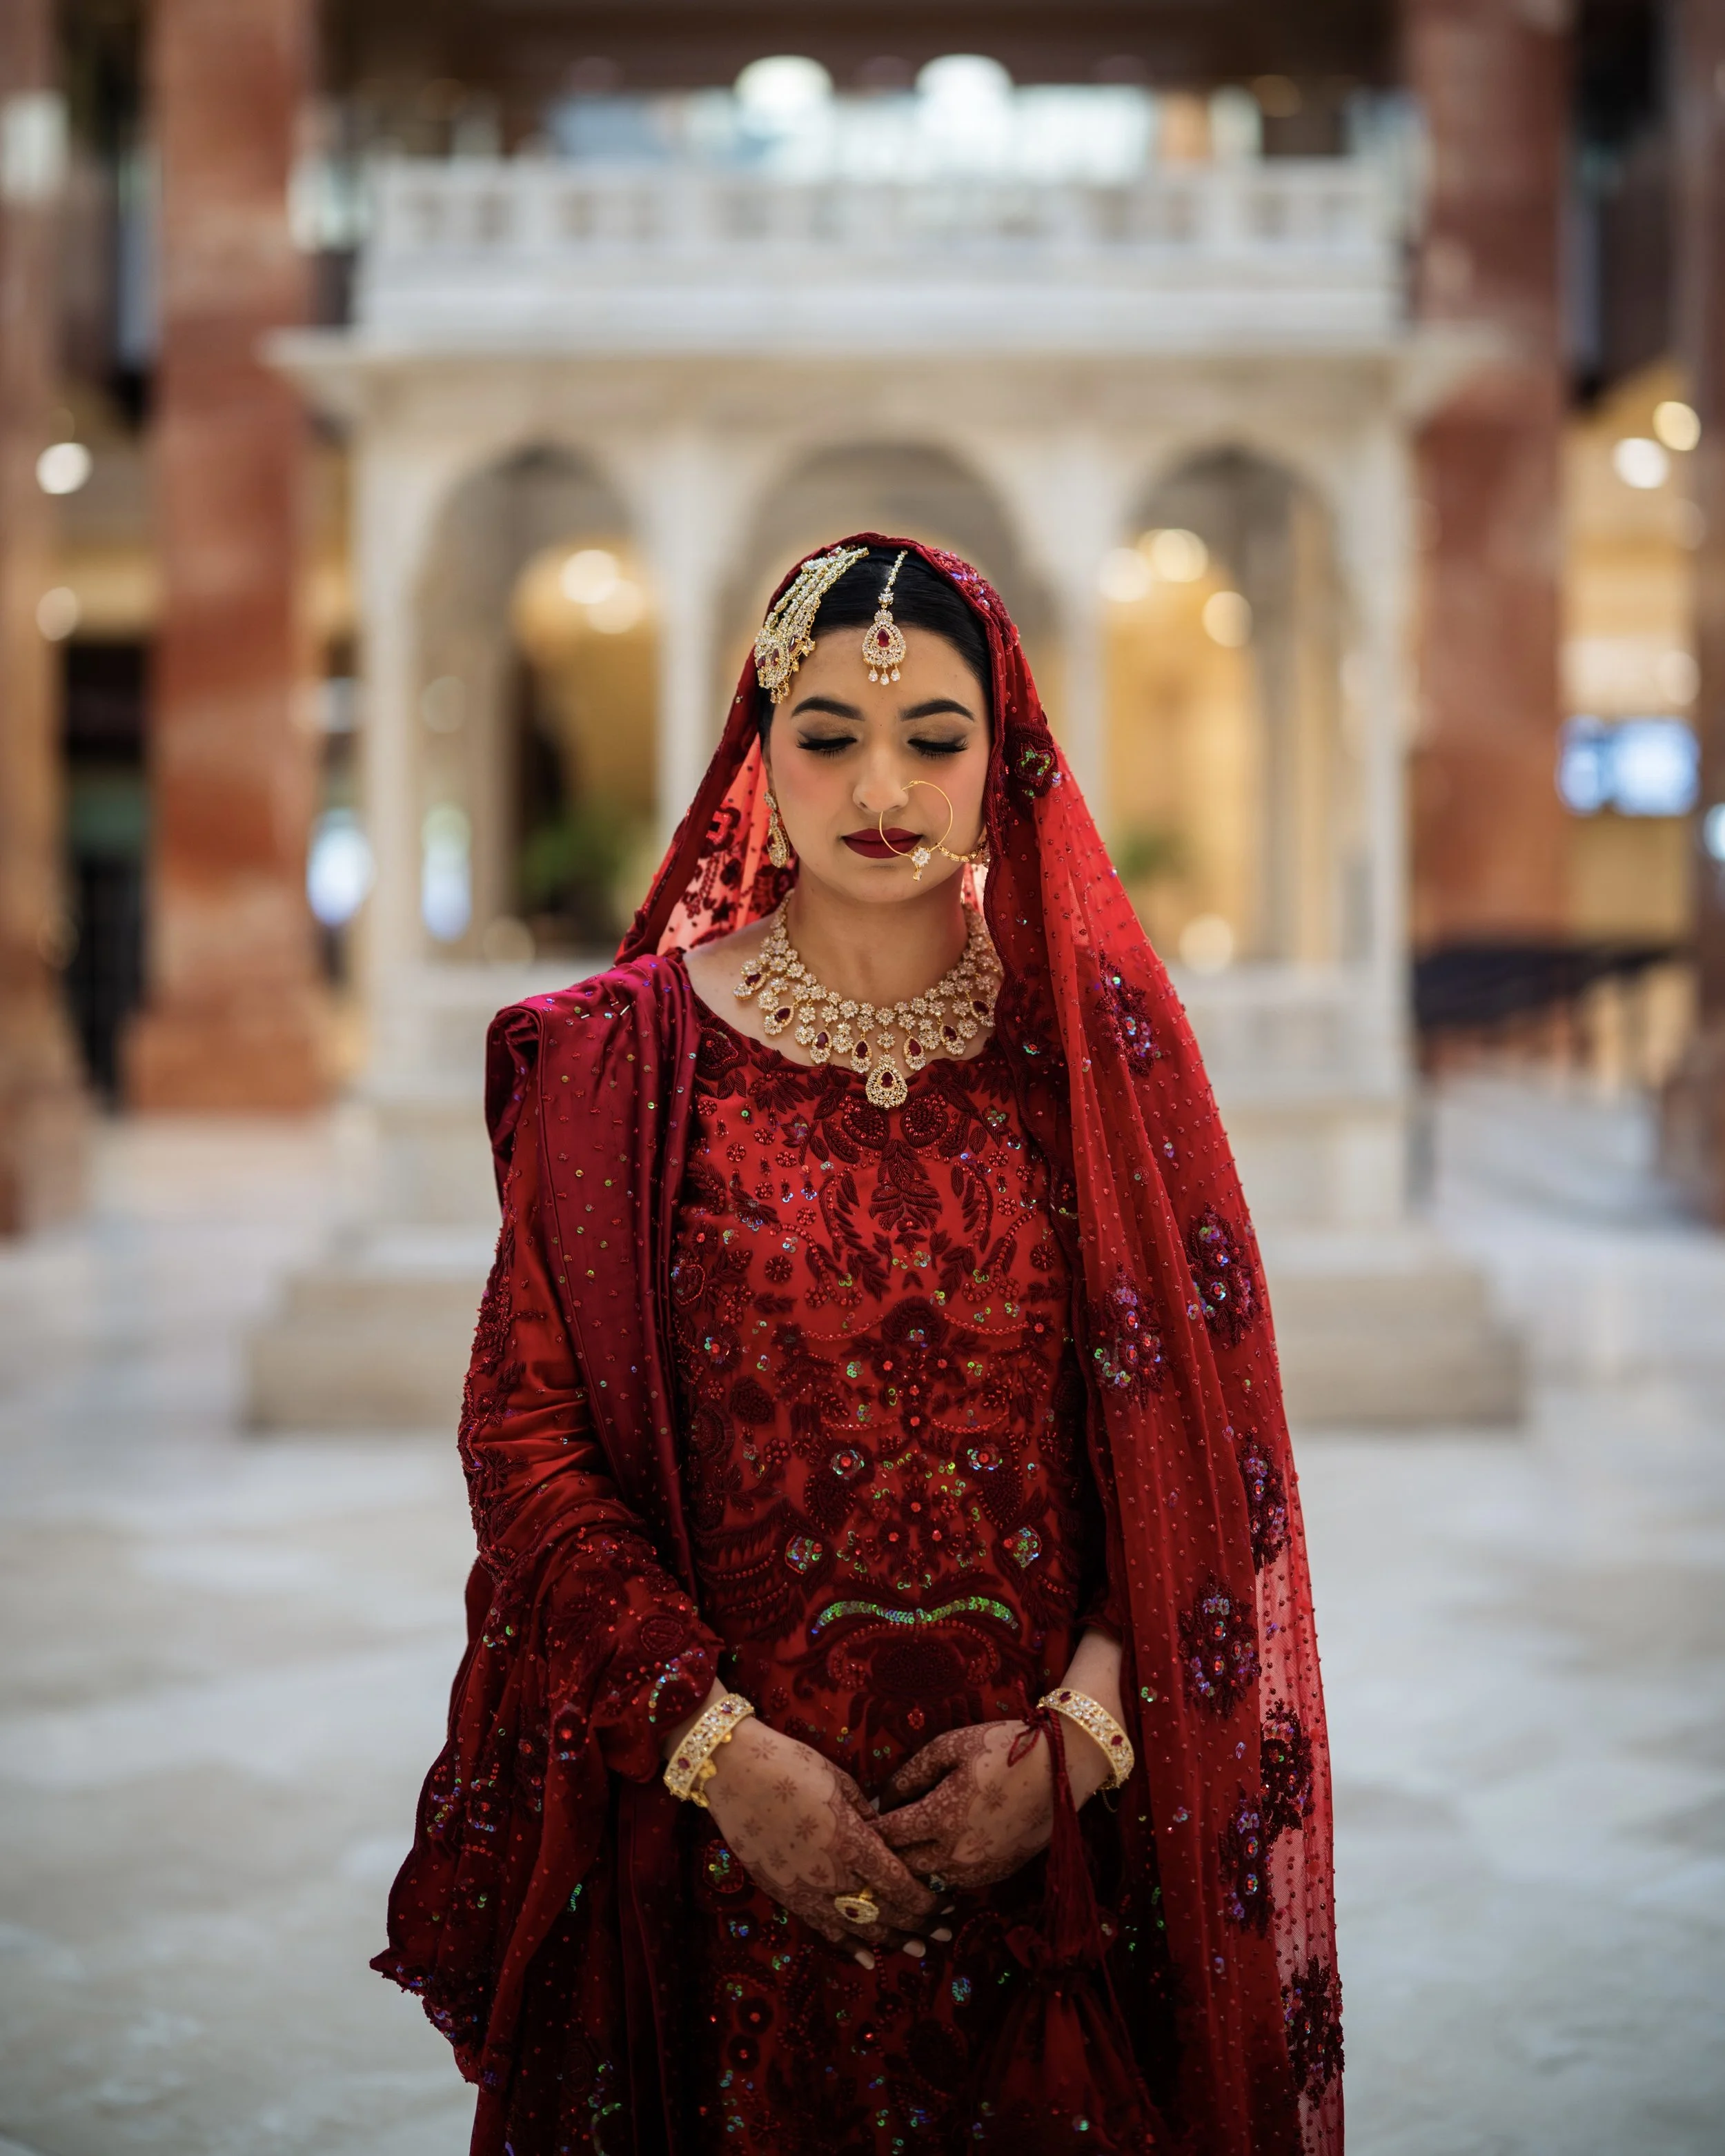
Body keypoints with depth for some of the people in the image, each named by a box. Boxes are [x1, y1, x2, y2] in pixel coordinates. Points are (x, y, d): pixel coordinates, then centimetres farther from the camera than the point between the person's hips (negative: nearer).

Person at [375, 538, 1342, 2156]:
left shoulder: (1098, 1039, 1)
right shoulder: (625, 1057, -1)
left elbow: (1202, 1436, 0)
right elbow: (524, 1431, -4)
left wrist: (1081, 1731, -12)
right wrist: (715, 1745, -13)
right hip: (717, 1835, -1)